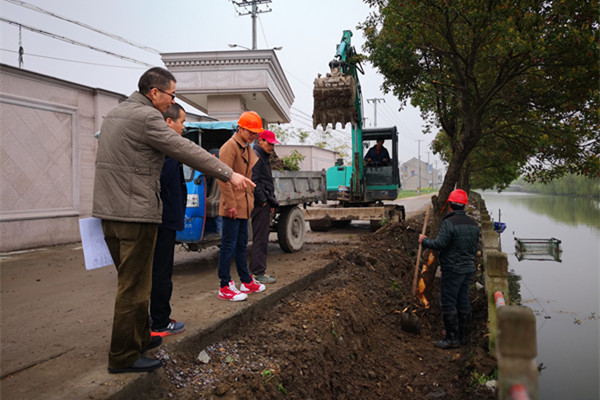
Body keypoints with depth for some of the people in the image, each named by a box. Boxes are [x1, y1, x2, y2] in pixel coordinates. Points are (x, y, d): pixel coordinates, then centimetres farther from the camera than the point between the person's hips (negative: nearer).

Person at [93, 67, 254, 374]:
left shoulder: (113, 114, 17)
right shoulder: (147, 117, -13)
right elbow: (187, 151, -17)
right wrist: (229, 174, -13)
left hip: (109, 211, 10)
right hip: (135, 213, -10)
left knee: (130, 280, 19)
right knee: (134, 286, 0)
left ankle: (139, 338, 32)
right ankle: (124, 357, 10)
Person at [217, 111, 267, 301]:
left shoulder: (247, 148, 17)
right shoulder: (230, 147, -12)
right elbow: (223, 177, -20)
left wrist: (250, 200, 17)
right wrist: (231, 204, -22)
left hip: (244, 206, 9)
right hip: (233, 206, -9)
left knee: (241, 244, 16)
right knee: (228, 245, -5)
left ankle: (246, 282, 26)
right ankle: (225, 287, 2)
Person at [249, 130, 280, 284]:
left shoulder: (263, 157, 22)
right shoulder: (255, 156, -11)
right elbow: (254, 181, -20)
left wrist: (271, 202, 20)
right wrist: (263, 200, -16)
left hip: (264, 204, 11)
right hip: (260, 204, -10)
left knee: (261, 238, 13)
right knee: (260, 239, -7)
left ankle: (256, 270, 21)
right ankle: (258, 273, -2)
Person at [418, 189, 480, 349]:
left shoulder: (449, 222, -16)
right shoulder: (474, 224, 10)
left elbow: (439, 244, -20)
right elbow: (476, 247, 15)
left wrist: (424, 241, -3)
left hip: (452, 269, -8)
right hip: (469, 269, 8)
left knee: (448, 303, -1)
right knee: (463, 302, 15)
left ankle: (453, 338, 3)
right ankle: (463, 335, 23)